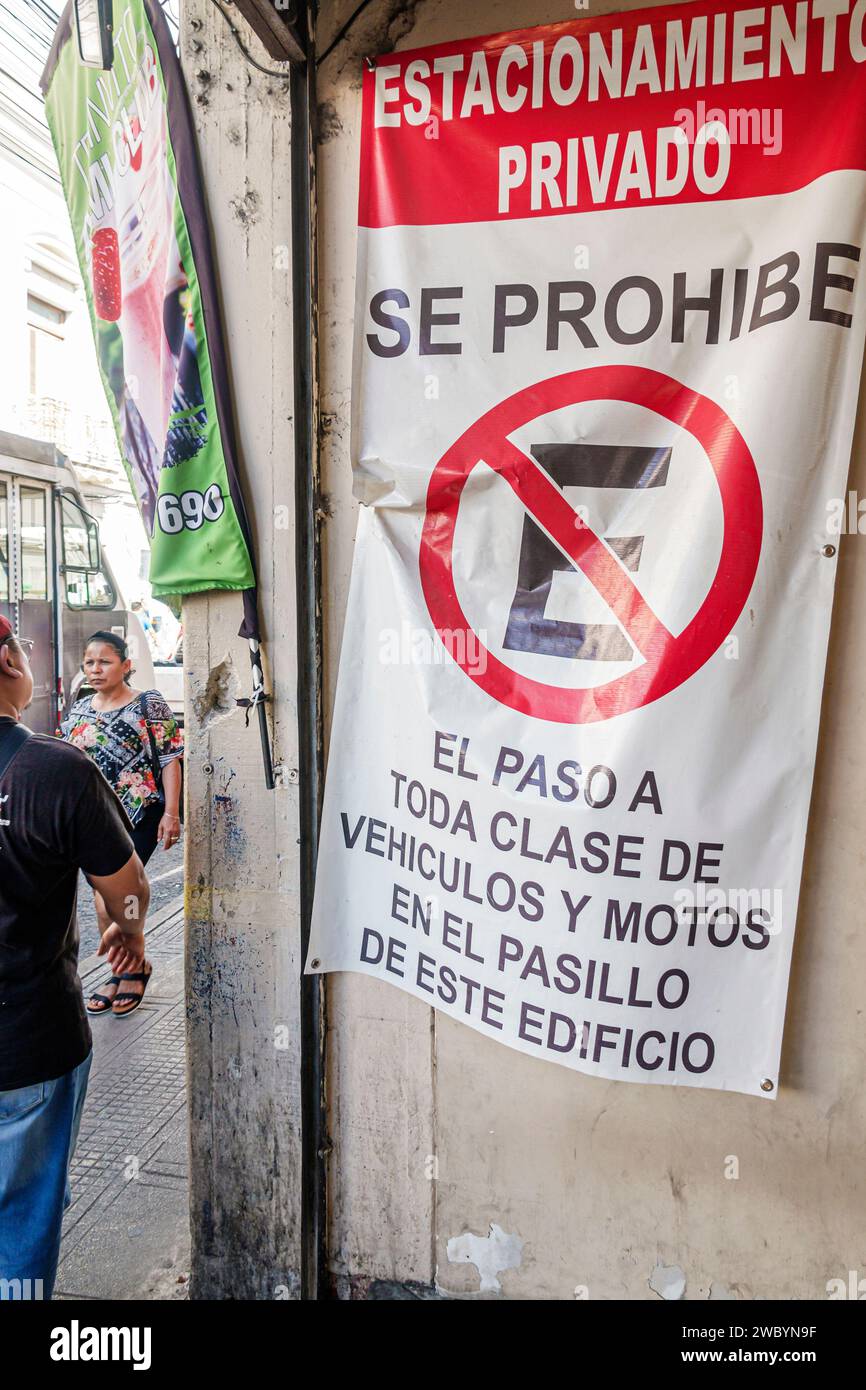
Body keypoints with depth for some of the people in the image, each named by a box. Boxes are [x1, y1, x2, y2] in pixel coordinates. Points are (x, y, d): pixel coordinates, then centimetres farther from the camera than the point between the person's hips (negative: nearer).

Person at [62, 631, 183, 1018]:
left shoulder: (149, 704, -6)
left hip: (138, 818, -5)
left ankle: (135, 967, 13)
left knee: (108, 900, -10)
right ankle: (123, 970, 28)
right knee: (109, 900, 10)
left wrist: (171, 813, -13)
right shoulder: (79, 710, 10)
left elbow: (170, 760, -8)